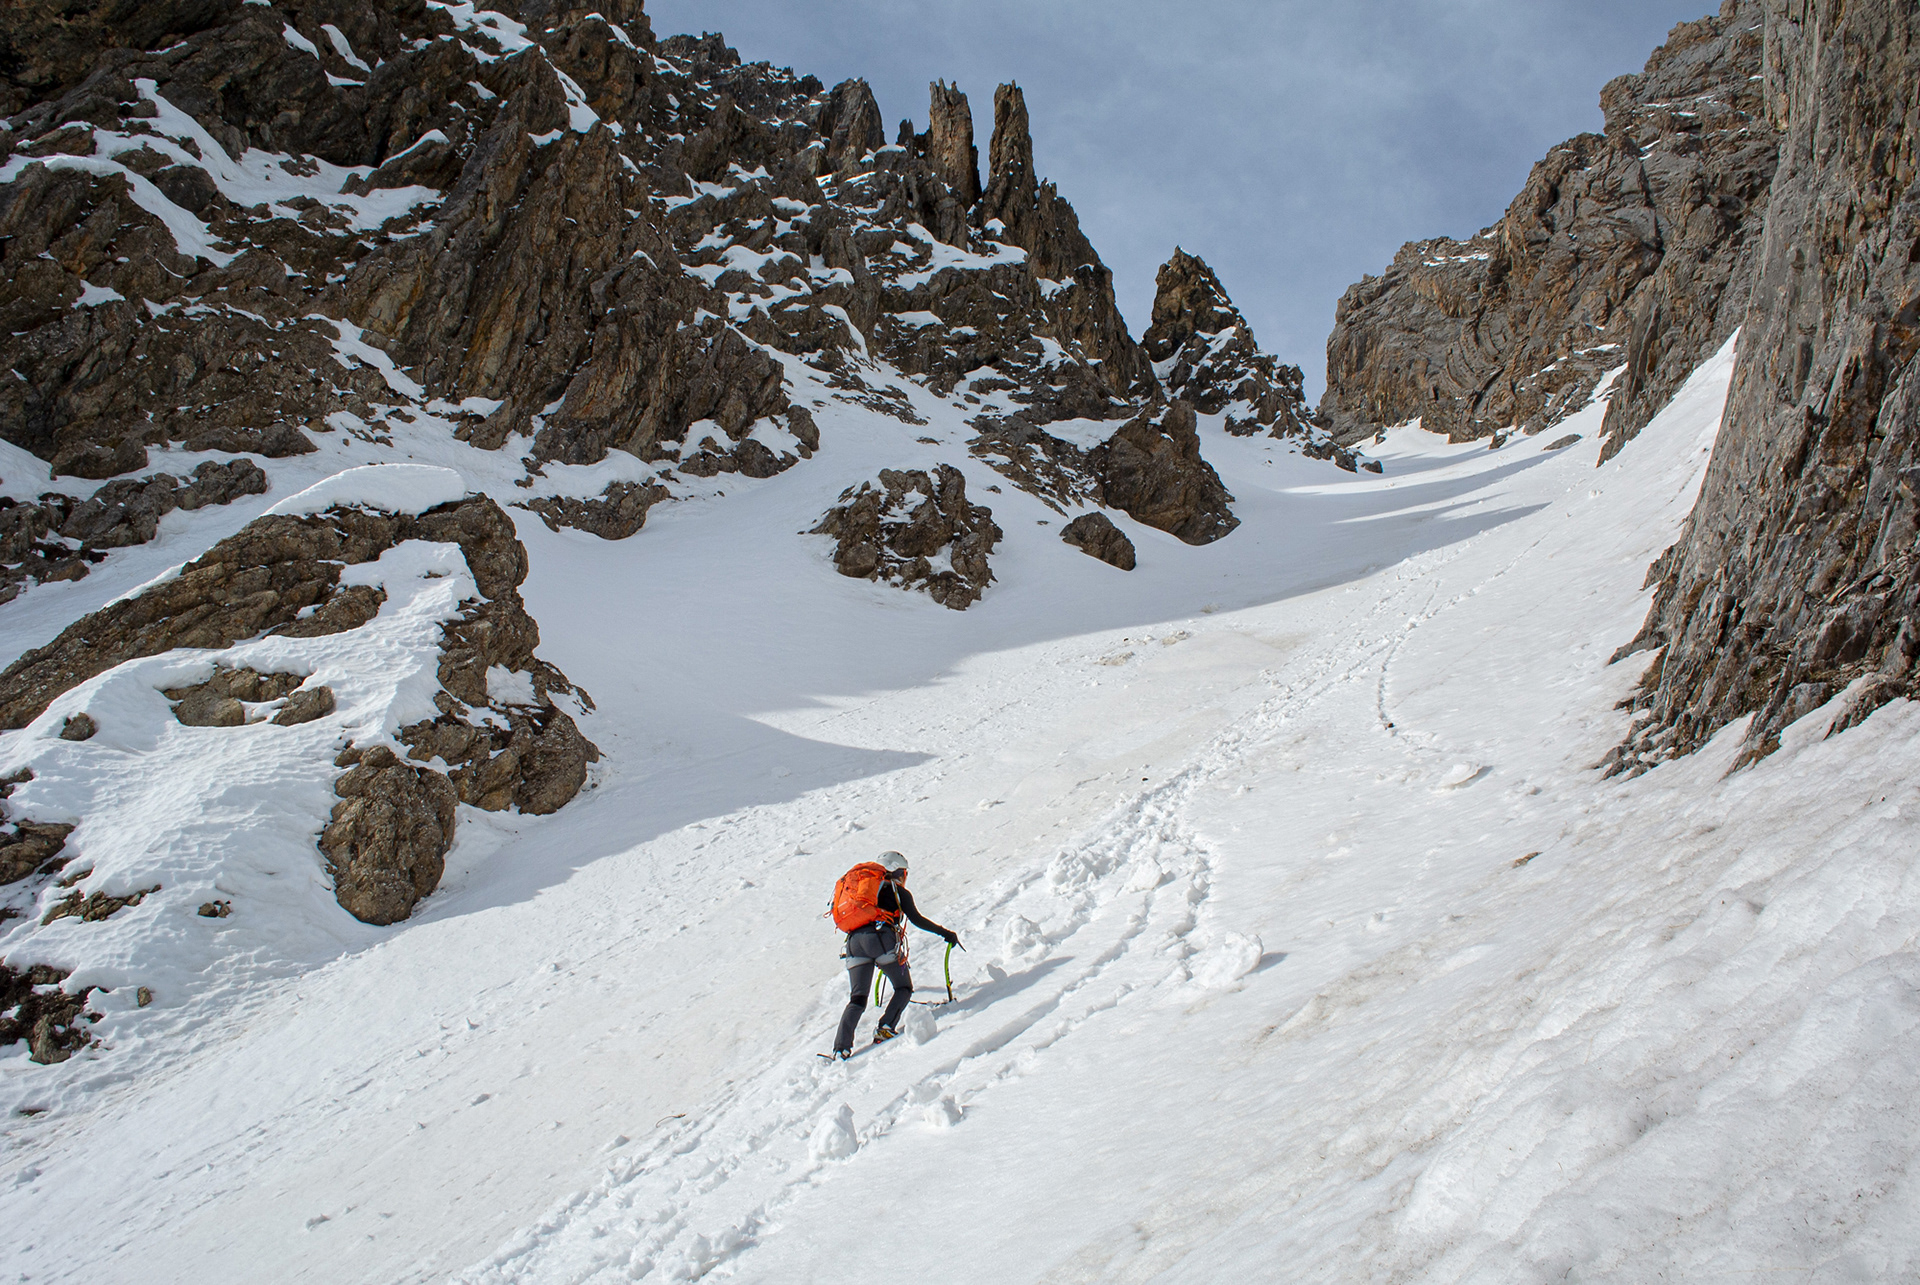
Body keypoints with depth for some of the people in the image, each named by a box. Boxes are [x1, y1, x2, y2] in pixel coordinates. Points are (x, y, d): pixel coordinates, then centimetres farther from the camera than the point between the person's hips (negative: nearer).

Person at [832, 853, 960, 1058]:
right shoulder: (898, 891, 15)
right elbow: (916, 919, 7)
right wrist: (945, 933, 14)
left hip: (854, 941, 5)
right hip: (881, 938, -5)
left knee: (857, 999, 7)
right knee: (904, 988, 11)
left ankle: (841, 1047, -10)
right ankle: (886, 1028, -11)